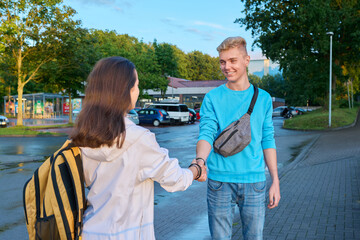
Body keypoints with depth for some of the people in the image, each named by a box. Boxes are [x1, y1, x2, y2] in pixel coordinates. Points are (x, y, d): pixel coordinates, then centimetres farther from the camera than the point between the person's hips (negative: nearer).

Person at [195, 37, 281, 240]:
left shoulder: (263, 98, 6)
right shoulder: (212, 98, 0)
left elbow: (268, 141, 8)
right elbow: (206, 134, -9)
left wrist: (276, 181, 5)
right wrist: (200, 160, -31)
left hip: (254, 181, 2)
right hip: (220, 180, -1)